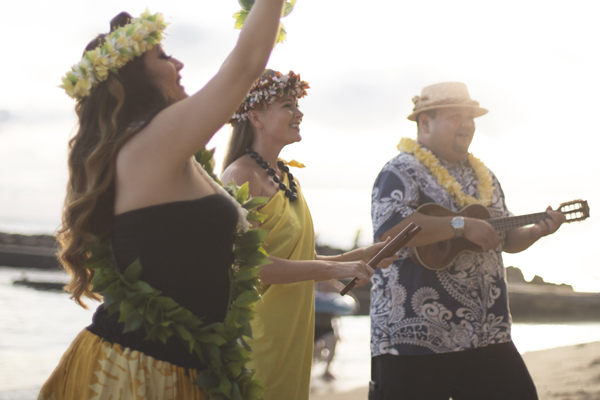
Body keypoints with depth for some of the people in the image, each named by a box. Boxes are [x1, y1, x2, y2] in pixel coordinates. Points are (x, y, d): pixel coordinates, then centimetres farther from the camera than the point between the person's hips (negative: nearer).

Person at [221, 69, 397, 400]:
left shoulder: (287, 177, 14)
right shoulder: (242, 176, -13)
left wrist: (363, 255, 6)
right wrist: (333, 268, -21)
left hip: (293, 333, 9)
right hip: (257, 333, -9)